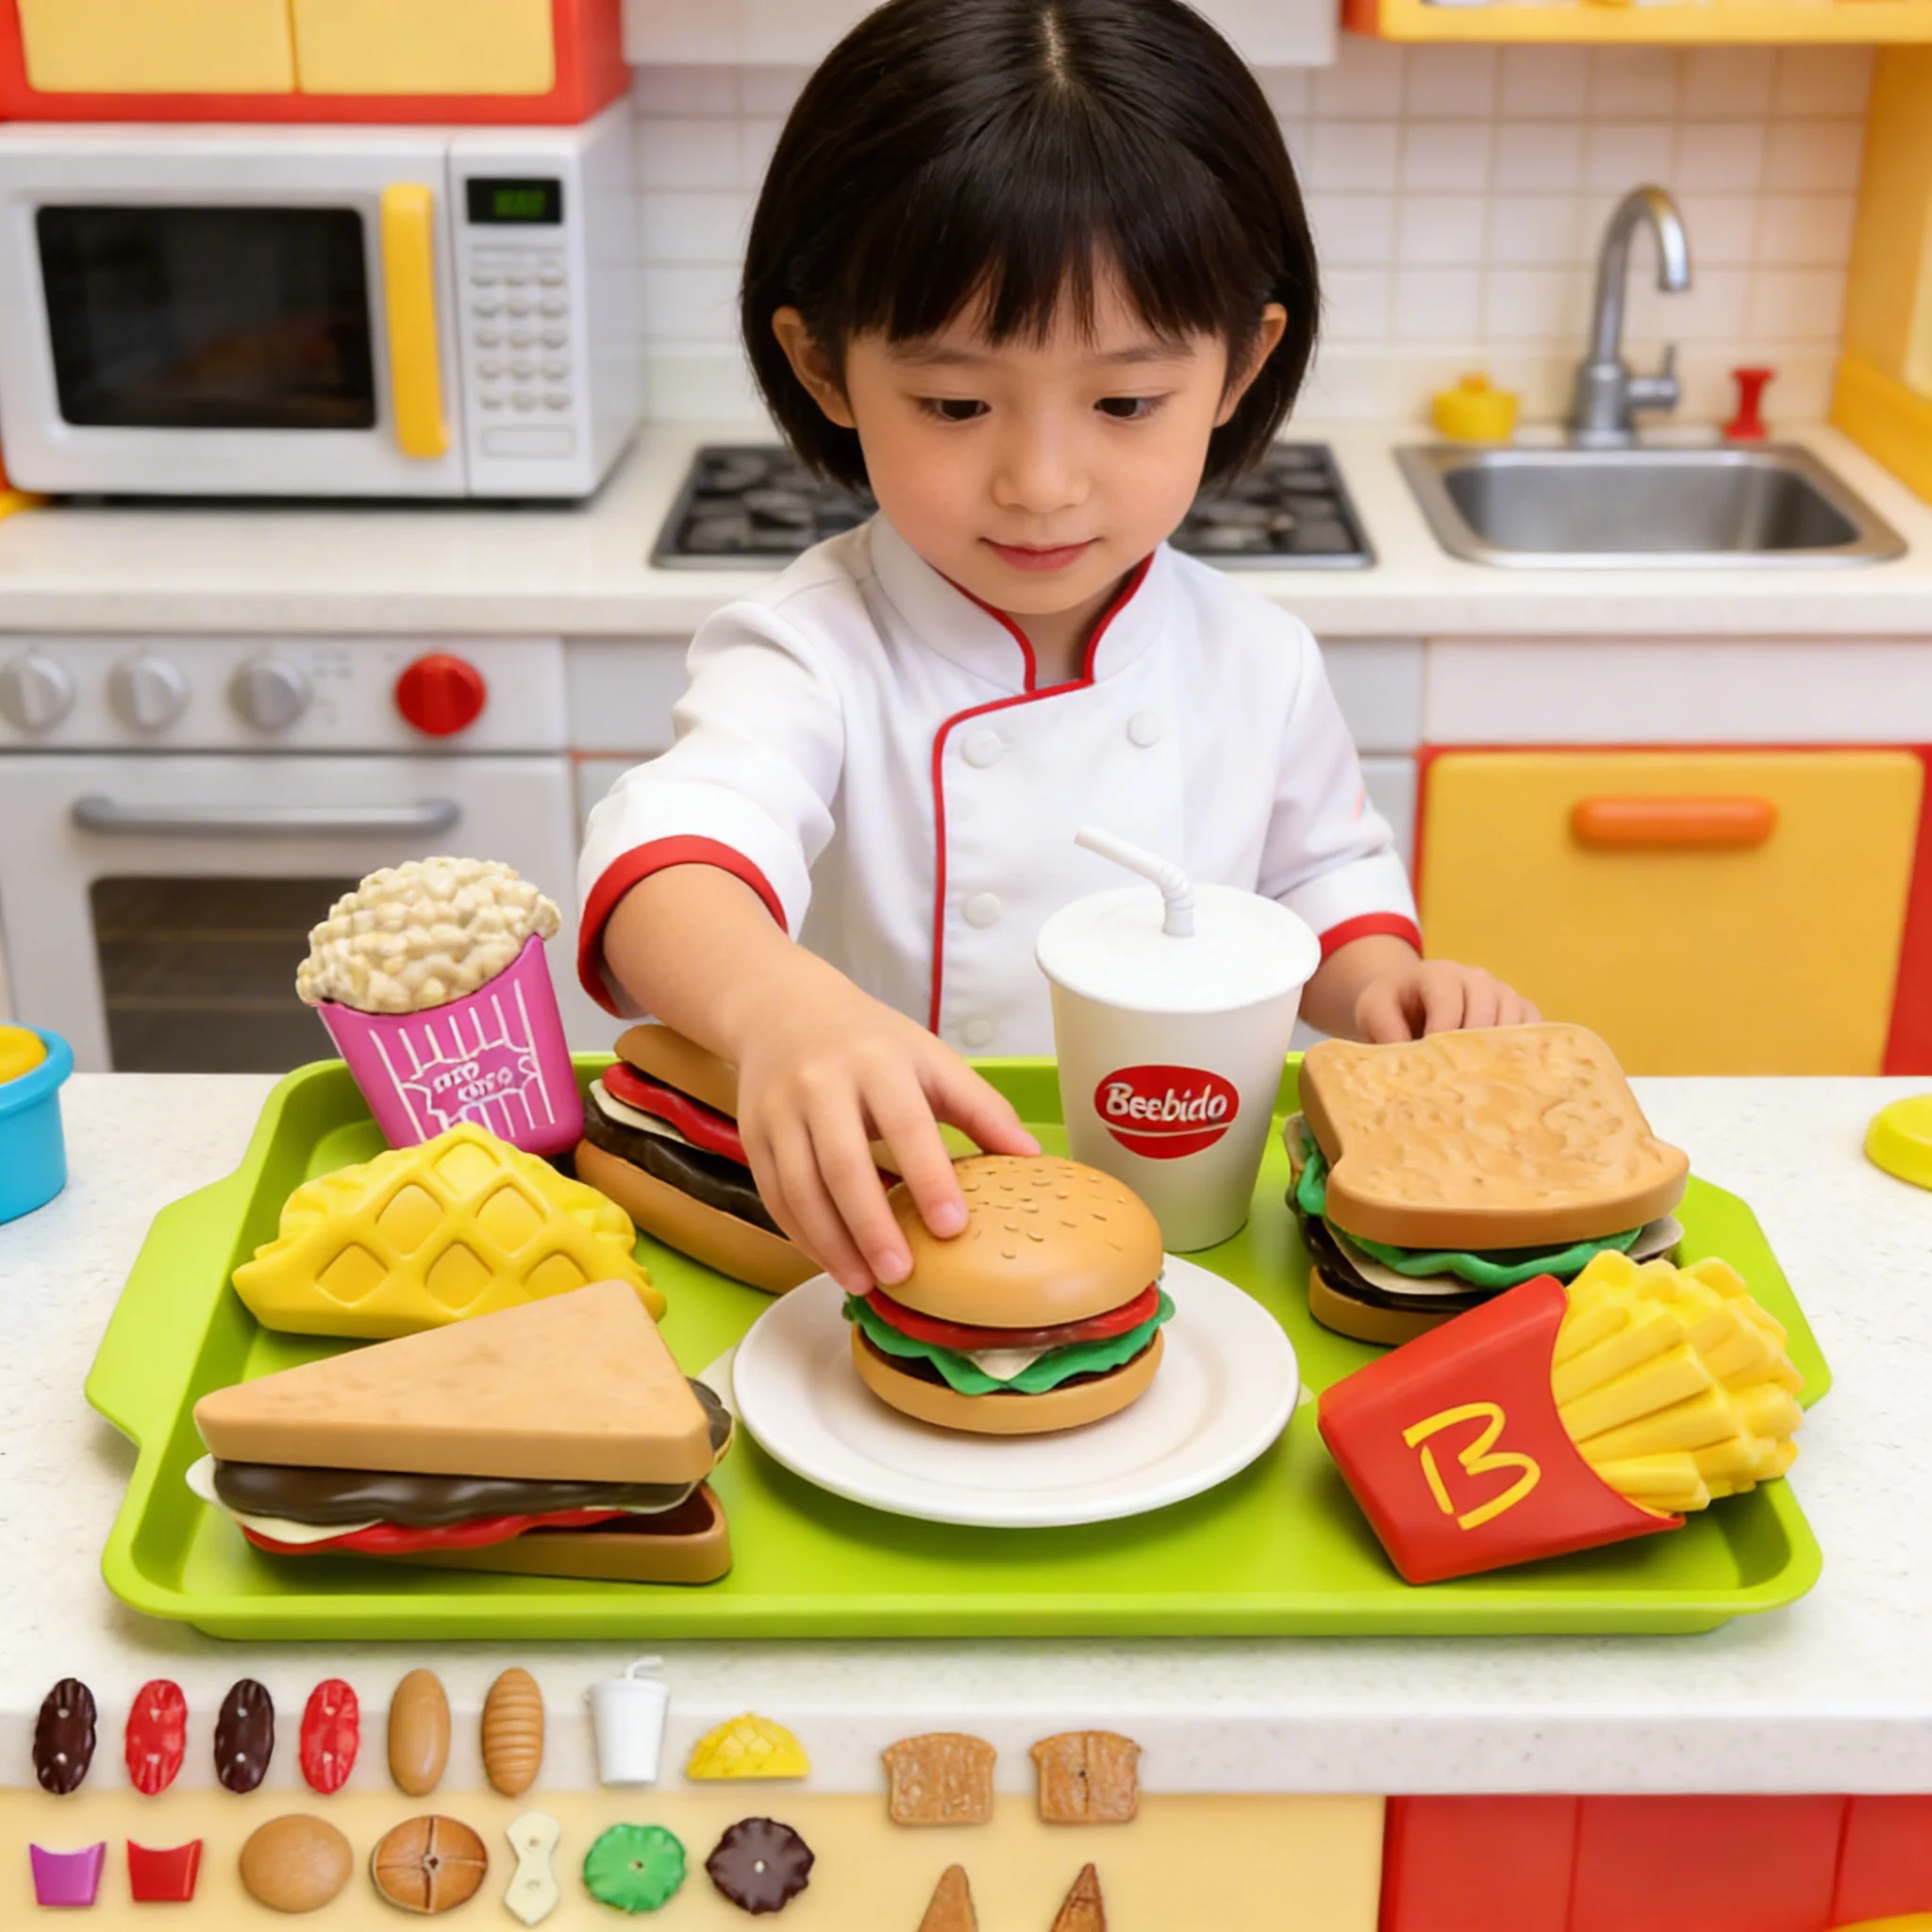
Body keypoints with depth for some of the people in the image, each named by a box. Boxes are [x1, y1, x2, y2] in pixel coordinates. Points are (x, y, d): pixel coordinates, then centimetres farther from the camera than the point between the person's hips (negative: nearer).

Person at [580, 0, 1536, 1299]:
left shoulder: (1257, 661, 2)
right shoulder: (816, 651, -12)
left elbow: (1320, 879, 18)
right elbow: (678, 848, -31)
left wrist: (1383, 986, -5)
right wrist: (776, 1001, -54)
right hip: (875, 1244, -4)